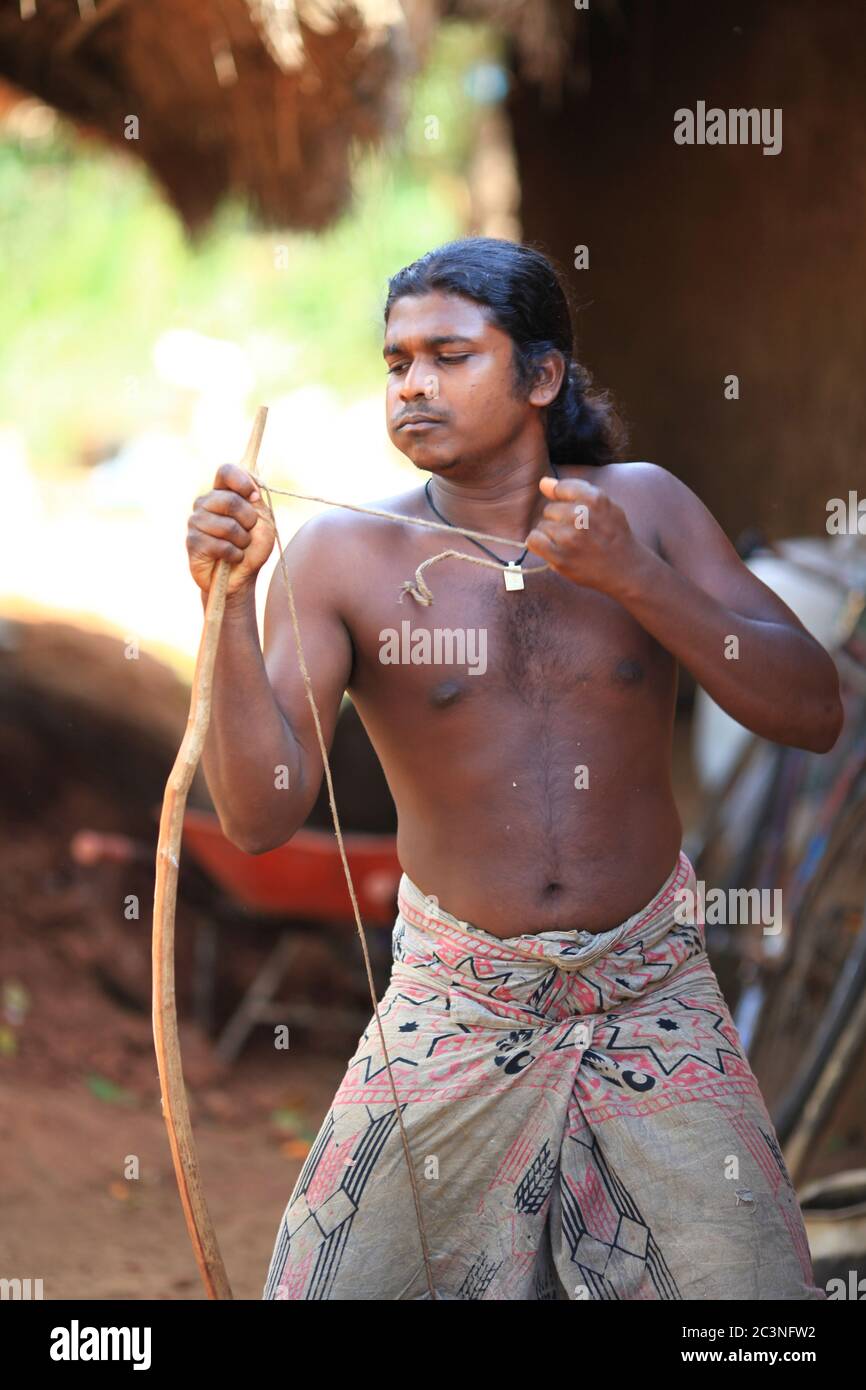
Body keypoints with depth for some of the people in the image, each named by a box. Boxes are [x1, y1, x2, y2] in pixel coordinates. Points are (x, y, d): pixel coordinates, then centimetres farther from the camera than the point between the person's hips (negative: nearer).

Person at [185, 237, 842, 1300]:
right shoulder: (345, 556, -8)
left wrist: (634, 577, -18)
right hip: (456, 1005, -1)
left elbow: (814, 715, -8)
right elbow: (261, 815, -16)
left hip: (652, 996, 1)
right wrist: (230, 602, -29)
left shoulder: (643, 507, -1)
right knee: (335, 1284, -3)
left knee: (744, 1280, -4)